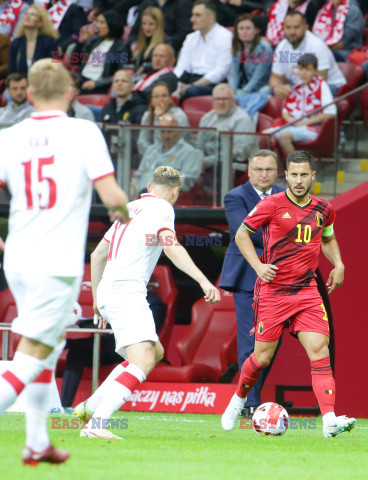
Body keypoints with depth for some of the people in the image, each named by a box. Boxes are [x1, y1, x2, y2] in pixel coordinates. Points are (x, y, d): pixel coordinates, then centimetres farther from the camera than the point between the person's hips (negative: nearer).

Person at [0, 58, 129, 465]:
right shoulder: (83, 133, -7)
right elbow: (112, 196, -13)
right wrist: (124, 214, 11)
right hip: (58, 263, -5)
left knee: (49, 348, 21)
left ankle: (37, 442, 24)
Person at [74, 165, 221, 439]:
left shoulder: (131, 208, 24)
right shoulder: (162, 208, -1)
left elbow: (97, 255, 28)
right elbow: (172, 248, -18)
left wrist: (98, 298, 36)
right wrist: (204, 281, -24)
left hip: (108, 292, 10)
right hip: (127, 291, -10)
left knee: (156, 352, 20)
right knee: (143, 361, -20)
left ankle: (91, 406, 18)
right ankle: (95, 424, -33)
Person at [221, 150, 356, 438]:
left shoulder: (323, 209, 7)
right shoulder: (272, 205, -6)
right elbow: (242, 234, 4)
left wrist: (338, 264, 10)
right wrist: (258, 266, -9)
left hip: (307, 290, 3)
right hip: (272, 291, -3)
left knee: (320, 350, -13)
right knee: (263, 357, 2)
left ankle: (330, 420, -21)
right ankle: (238, 400, 32)